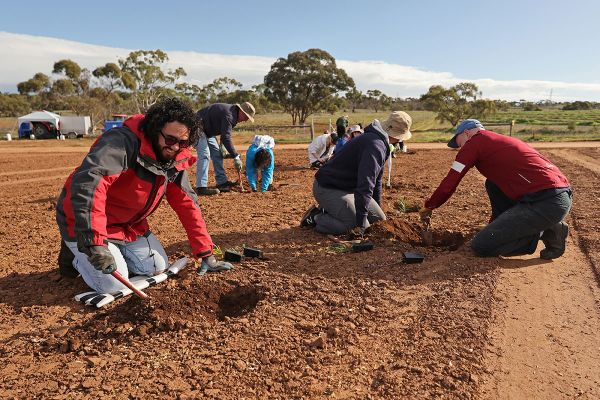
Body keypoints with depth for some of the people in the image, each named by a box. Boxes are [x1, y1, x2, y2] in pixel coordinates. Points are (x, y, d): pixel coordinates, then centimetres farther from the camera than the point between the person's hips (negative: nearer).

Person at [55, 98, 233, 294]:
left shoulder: (175, 160, -5)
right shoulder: (123, 142, -30)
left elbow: (188, 205, -2)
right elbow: (86, 182, -43)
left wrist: (207, 255, -5)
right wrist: (94, 243, -49)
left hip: (128, 224, 7)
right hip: (83, 222, -7)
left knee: (157, 267, 2)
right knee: (114, 284, -16)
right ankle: (75, 254, 11)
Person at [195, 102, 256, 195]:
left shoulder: (232, 113, 4)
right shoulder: (228, 115, -28)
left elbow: (225, 134, 11)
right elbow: (226, 138, -31)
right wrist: (236, 157, -27)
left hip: (207, 130, 11)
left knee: (217, 153, 10)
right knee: (204, 155, -18)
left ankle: (222, 182, 15)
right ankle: (201, 188, -20)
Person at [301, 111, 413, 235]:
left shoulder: (380, 144, 12)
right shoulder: (375, 146, -25)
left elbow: (376, 179, 24)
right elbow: (365, 186, -32)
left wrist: (377, 209, 30)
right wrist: (360, 223, -31)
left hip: (348, 188, 11)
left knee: (380, 220, 7)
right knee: (363, 228, -21)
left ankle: (328, 212, 12)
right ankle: (315, 218, -6)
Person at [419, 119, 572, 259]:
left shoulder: (475, 142, 0)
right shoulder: (500, 141, 27)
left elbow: (449, 183, 0)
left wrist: (428, 207, 16)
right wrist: (494, 224, 41)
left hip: (546, 203, -9)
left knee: (480, 246, -4)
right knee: (492, 184, 24)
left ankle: (545, 232, 2)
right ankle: (503, 228, 18)